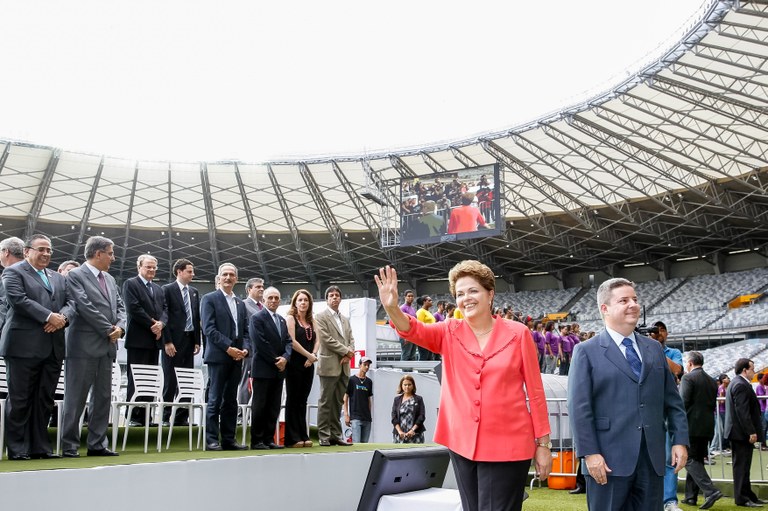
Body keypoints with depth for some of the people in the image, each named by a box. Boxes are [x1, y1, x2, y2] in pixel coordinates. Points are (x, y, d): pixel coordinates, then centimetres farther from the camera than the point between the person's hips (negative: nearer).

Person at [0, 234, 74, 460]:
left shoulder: (58, 278, 20)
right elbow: (18, 300, -13)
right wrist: (49, 316, -17)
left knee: (45, 399, 8)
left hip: (53, 347, 6)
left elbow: (71, 302, 12)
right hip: (24, 346, -6)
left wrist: (62, 317, -10)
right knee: (20, 399, 0)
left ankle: (40, 446, 15)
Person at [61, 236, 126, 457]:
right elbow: (85, 306, -15)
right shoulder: (75, 275, -6)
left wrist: (120, 327, -5)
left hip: (106, 347, 8)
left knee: (103, 397, 9)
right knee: (76, 398, -2)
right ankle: (69, 445, 5)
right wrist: (108, 330, -11)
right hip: (84, 345, -8)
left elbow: (120, 306, 15)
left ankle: (97, 444, 15)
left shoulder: (110, 279, 17)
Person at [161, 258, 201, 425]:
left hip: (189, 340, 6)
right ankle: (166, 416, 4)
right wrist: (167, 341, -13)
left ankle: (182, 417, 9)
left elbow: (197, 317, 14)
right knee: (170, 381, -3)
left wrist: (197, 341, 7)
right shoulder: (167, 290, -3)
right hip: (174, 341, -5)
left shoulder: (194, 292, 14)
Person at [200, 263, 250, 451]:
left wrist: (245, 348, -3)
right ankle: (212, 440, -2)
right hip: (218, 356, -6)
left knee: (231, 401, 8)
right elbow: (209, 328, -10)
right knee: (215, 400, -5)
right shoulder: (210, 299, -1)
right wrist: (228, 348, -16)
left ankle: (229, 439, 12)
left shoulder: (240, 303, 18)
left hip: (236, 357, 6)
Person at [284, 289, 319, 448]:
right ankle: (292, 438, 1)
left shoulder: (311, 320, 14)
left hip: (308, 365, 5)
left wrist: (313, 355, -8)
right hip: (294, 363, -5)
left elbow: (317, 340, 9)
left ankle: (303, 436, 10)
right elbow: (292, 341, -11)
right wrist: (309, 355, -11)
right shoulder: (290, 318, -3)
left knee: (302, 401, 8)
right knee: (293, 400, -1)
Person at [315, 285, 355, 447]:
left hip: (344, 367, 6)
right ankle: (324, 436, 1)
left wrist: (348, 355, -4)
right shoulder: (321, 317, -1)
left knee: (338, 402, 8)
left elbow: (351, 339, 15)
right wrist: (346, 351, -9)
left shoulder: (345, 319, 20)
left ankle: (336, 435, 12)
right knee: (326, 402, -3)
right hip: (329, 365, -6)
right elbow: (326, 339, -11)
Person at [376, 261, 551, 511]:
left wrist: (543, 444, -1)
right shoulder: (450, 333, 3)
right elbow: (415, 331, -17)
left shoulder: (517, 333, -3)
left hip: (507, 446, -3)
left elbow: (535, 391, -1)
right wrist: (392, 308, -37)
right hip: (463, 443, 3)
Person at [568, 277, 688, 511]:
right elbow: (579, 408, -8)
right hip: (608, 460, -4)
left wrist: (680, 439, 5)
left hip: (652, 458, 5)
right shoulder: (586, 351, -2)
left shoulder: (655, 348, 14)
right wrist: (589, 453, -14)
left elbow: (672, 400, 14)